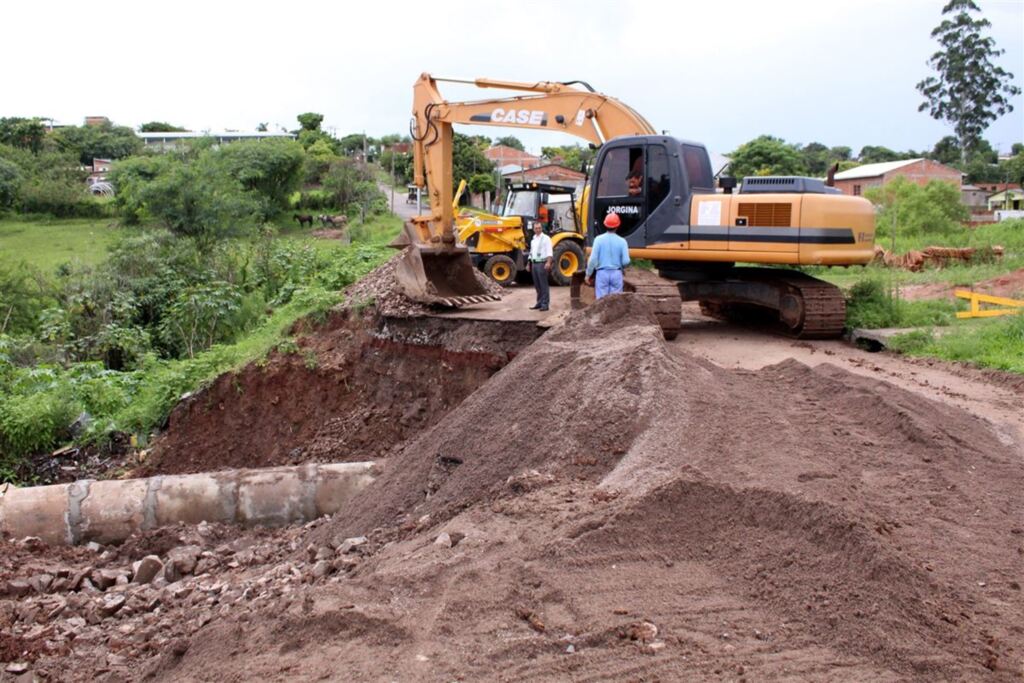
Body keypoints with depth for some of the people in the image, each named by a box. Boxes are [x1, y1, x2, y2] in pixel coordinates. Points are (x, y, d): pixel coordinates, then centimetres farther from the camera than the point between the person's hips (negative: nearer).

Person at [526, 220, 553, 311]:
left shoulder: (546, 238, -6)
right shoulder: (533, 239, 18)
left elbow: (549, 252, -16)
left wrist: (548, 262, -28)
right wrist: (528, 264, 22)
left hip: (542, 264, -7)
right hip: (534, 264, 7)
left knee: (543, 285, -6)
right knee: (537, 285, 11)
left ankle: (545, 304, -4)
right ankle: (539, 303, 19)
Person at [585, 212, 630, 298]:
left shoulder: (599, 239, -6)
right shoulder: (622, 241, -4)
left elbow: (593, 259, -9)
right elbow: (626, 261, -7)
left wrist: (588, 274, 2)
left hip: (602, 273, -1)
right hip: (616, 273, 1)